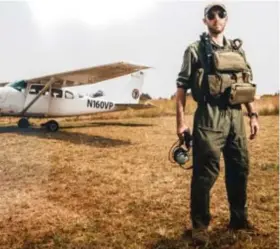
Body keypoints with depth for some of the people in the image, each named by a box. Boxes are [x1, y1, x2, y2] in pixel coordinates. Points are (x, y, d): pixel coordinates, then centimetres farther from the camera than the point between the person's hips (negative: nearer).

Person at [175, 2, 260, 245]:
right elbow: (182, 87, -3)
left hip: (236, 116, 6)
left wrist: (253, 115, 11)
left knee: (240, 169, 13)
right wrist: (181, 121, -10)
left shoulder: (238, 50, 18)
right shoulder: (196, 50, 2)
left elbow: (248, 85, 19)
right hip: (209, 116, -6)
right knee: (205, 172, -4)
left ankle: (239, 218, 31)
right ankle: (200, 225, 11)